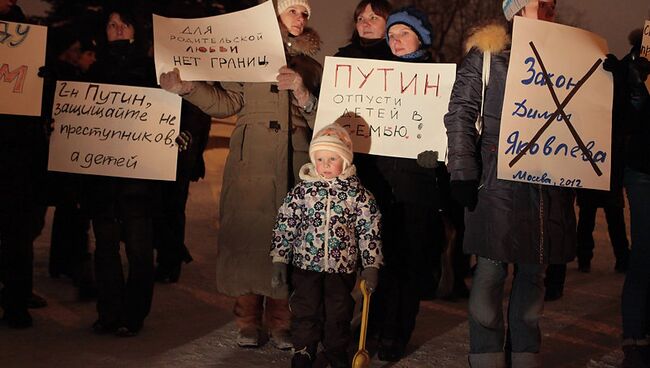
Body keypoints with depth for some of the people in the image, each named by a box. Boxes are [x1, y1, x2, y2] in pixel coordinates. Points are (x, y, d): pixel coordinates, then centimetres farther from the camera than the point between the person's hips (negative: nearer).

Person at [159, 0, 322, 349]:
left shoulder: (312, 67, 14)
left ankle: (280, 320, 10)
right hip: (251, 160, -1)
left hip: (295, 162, 1)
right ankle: (248, 320, 8)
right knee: (247, 232, -2)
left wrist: (301, 93, -12)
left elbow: (322, 121, 5)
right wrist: (186, 86, -9)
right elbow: (227, 103, 2)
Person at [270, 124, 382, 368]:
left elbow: (370, 230, -2)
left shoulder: (357, 193, -4)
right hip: (306, 264, 0)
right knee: (305, 311, 7)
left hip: (343, 267, 0)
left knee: (339, 313, 10)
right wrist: (279, 260, 0)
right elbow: (284, 224, 1)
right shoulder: (302, 190, -3)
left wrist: (371, 266, -3)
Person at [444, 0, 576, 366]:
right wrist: (463, 171, -9)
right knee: (492, 269, -2)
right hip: (498, 179, -4)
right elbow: (461, 113, -2)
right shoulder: (487, 51, 3)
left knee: (534, 269, 8)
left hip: (549, 183, 4)